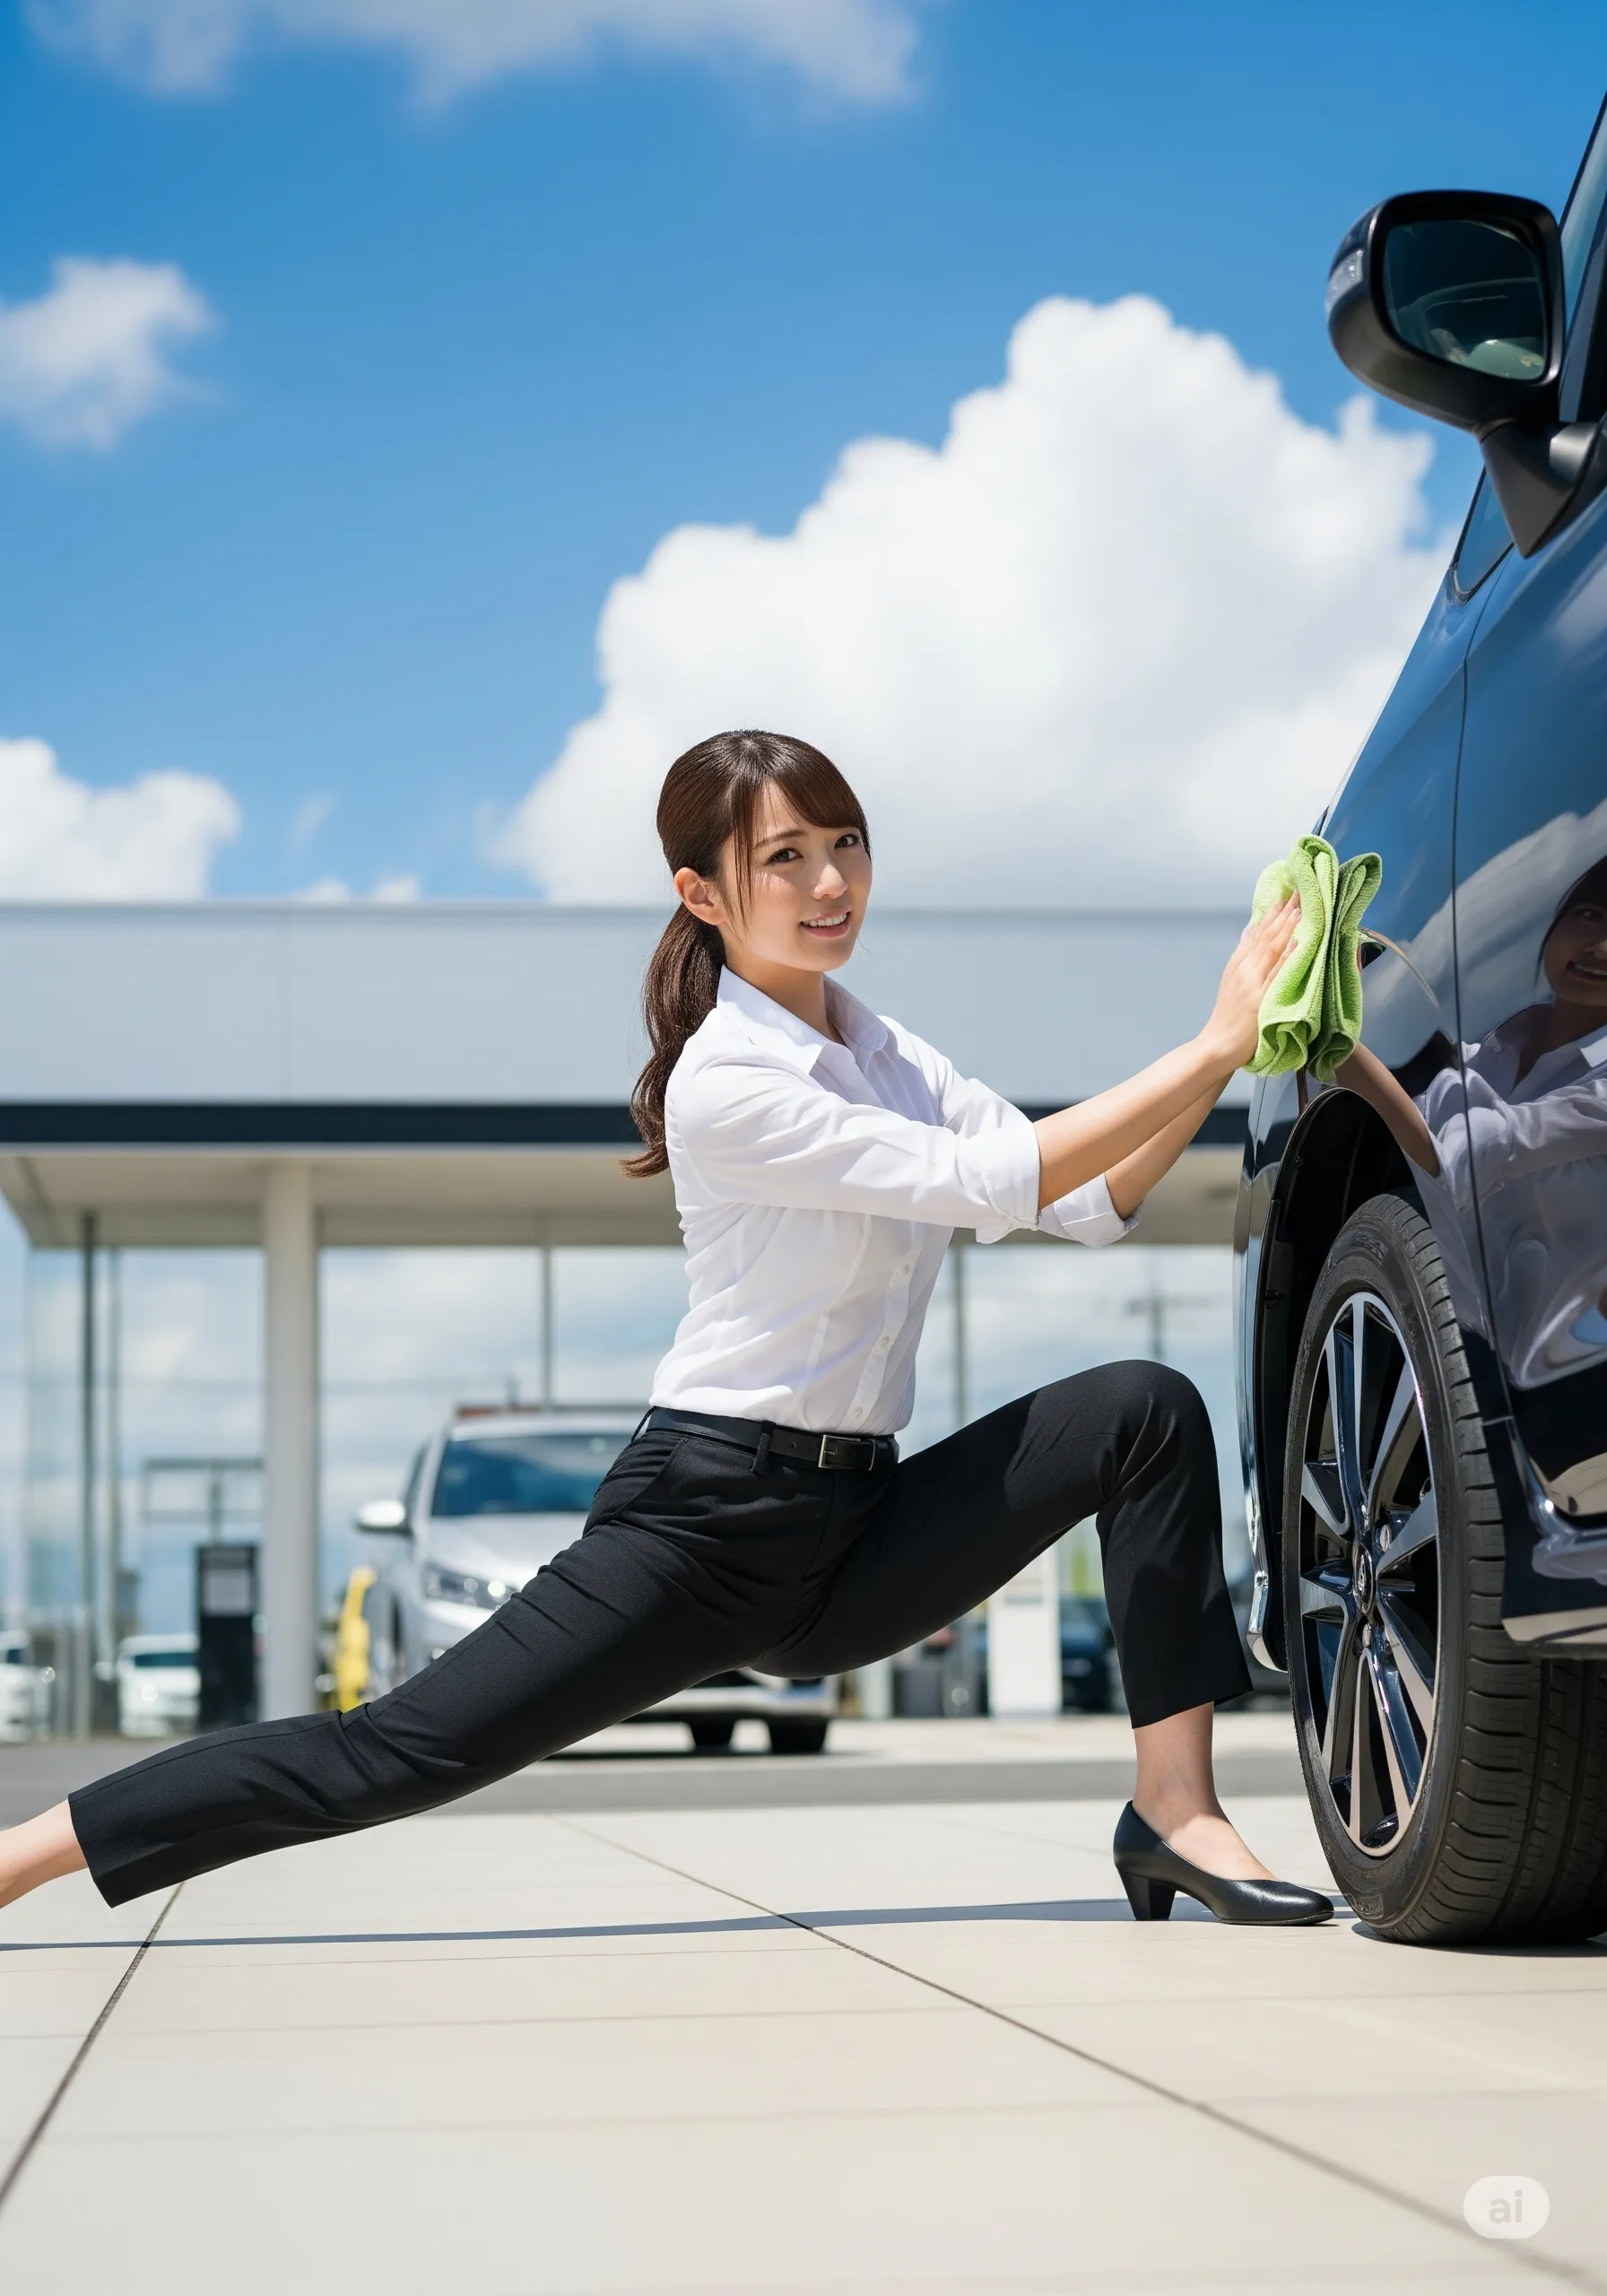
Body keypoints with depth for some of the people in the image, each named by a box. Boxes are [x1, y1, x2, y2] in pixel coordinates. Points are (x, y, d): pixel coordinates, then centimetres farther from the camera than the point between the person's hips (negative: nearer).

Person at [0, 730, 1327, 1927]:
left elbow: (1095, 1202, 7)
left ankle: (1175, 1812, -9)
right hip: (708, 1522, -7)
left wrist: (1233, 1052, -6)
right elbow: (993, 1183, -20)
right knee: (399, 1756, -14)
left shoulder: (893, 1061, 11)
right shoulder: (725, 1086, -15)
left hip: (859, 1534, 7)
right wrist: (1217, 1046, -20)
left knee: (1144, 1410, -7)